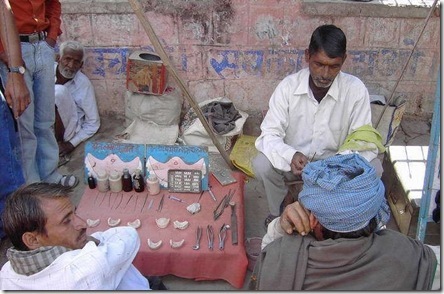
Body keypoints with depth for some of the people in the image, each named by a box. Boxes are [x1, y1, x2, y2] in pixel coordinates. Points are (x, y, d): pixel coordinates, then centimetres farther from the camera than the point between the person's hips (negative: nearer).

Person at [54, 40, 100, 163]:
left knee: (59, 91, -27)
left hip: (65, 129, -2)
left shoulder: (84, 84, -11)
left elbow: (93, 123, -5)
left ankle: (56, 146, -12)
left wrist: (72, 144, -12)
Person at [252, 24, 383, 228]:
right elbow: (269, 135, -20)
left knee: (373, 168, -26)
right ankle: (279, 211, 2)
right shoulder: (288, 86, -17)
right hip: (293, 161, 0)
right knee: (262, 164, -30)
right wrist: (291, 156, -42)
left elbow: (365, 142, -17)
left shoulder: (355, 90, -17)